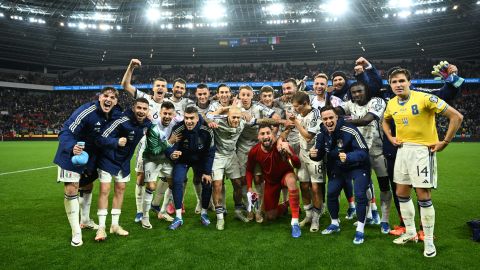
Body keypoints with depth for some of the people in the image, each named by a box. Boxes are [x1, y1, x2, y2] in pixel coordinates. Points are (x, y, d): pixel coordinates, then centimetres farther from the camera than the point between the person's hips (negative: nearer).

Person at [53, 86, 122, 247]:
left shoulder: (116, 114, -10)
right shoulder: (86, 111, -29)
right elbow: (65, 132, -33)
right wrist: (72, 147, -51)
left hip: (92, 155, 7)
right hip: (72, 154, -6)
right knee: (71, 190, -10)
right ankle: (76, 232, 3)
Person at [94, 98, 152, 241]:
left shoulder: (147, 124, -11)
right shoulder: (122, 121, -29)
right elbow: (101, 138, -33)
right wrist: (116, 142, -48)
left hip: (124, 160, 6)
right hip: (108, 159, -6)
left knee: (120, 189, 10)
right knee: (104, 190, -8)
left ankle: (115, 225, 22)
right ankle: (101, 227, 3)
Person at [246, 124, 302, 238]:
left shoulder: (281, 146, -28)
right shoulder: (254, 152, -20)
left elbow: (297, 166, -33)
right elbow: (249, 170, 0)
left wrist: (289, 153, -51)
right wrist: (249, 188, -8)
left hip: (285, 175, -3)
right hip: (270, 181, 3)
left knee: (291, 180, -42)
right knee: (270, 216, 5)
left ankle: (295, 222, -32)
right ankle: (285, 206, 40)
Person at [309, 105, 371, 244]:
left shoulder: (350, 131, -30)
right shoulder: (322, 134, -12)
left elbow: (364, 151, -29)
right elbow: (320, 154, -3)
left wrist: (348, 157, -46)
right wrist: (314, 154, -27)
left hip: (358, 166, -5)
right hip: (338, 168, 5)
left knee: (360, 195, -15)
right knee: (331, 194, 5)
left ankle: (360, 229, 2)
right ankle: (335, 224, 27)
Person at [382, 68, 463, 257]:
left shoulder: (424, 98, -15)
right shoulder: (391, 104, 5)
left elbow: (456, 116, -13)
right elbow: (385, 121, 27)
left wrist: (445, 142, -11)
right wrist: (390, 137, 12)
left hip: (422, 150, -6)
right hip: (402, 150, 6)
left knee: (423, 196, -4)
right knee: (401, 194, 11)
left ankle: (429, 241, 12)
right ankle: (410, 233, 28)